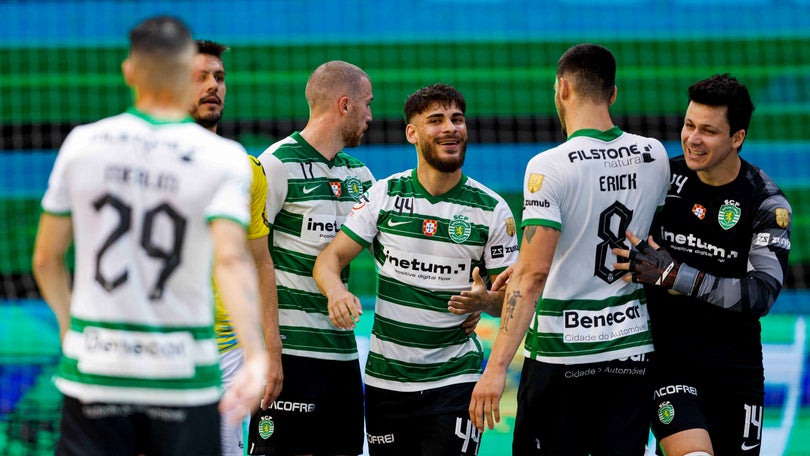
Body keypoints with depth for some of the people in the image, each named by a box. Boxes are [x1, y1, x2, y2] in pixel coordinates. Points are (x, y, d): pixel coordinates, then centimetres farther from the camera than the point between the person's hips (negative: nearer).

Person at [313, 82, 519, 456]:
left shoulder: (492, 209, -1)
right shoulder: (384, 195, 3)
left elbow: (512, 297, 3)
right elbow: (330, 258, 1)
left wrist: (485, 301, -20)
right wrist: (336, 290, -22)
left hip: (454, 380, -2)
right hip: (385, 380, 2)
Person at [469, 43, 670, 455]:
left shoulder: (549, 167, -14)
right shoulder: (654, 157, 3)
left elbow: (533, 274, -20)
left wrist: (496, 367, -19)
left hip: (560, 351, -5)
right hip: (631, 348, 5)